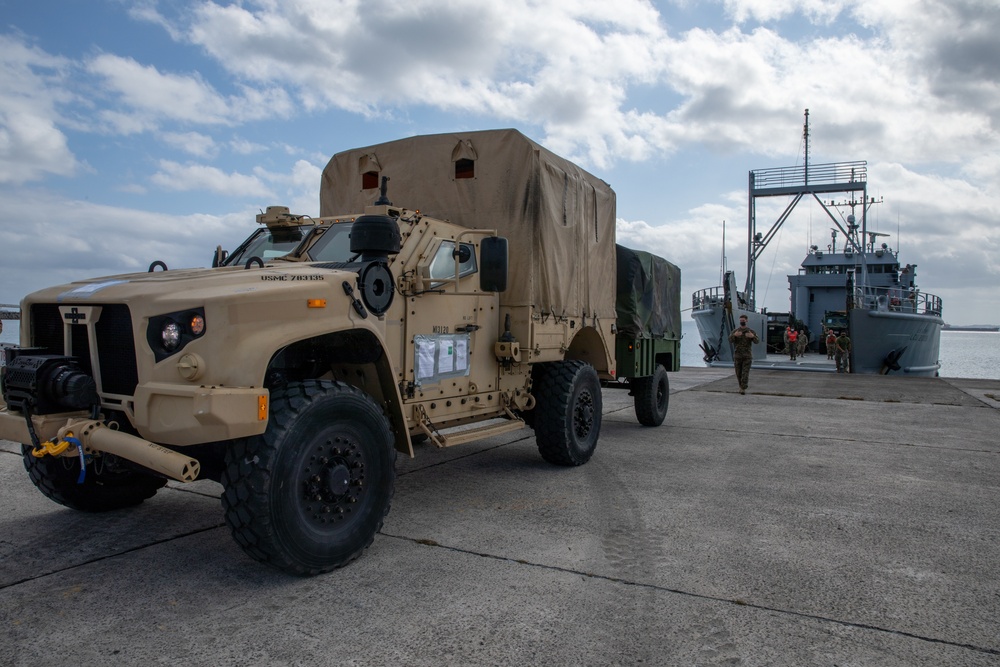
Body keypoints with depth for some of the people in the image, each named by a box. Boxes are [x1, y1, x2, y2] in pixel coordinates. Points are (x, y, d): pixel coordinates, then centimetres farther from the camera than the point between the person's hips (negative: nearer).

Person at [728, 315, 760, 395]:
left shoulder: (751, 331, 4)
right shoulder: (735, 331, 5)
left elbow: (757, 341, -8)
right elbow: (730, 340, -10)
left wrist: (753, 336, -30)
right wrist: (734, 335, -32)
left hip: (747, 356, -1)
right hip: (737, 355, 2)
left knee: (745, 372, -10)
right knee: (738, 373, 7)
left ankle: (743, 389, -9)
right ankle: (741, 386, 27)